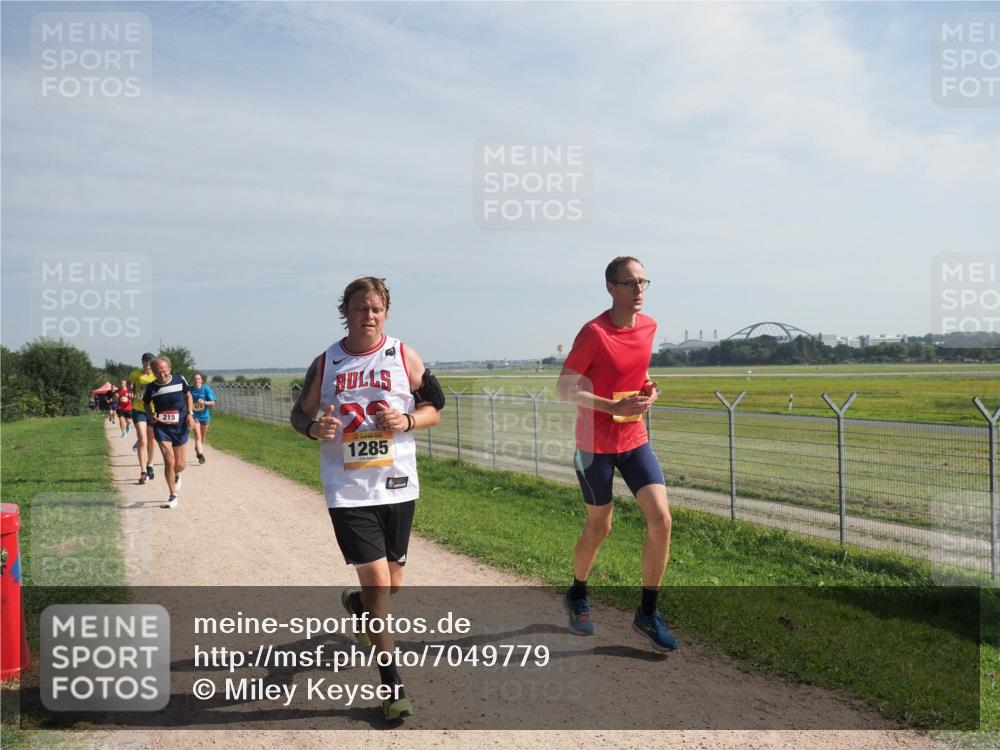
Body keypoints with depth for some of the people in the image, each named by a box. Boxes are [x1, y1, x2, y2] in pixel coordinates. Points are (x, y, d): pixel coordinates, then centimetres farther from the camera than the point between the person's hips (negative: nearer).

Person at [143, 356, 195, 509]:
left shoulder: (180, 380, -5)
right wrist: (150, 416, -7)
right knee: (169, 461, -12)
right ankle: (173, 497, 1)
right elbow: (146, 403, 12)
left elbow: (188, 395, 10)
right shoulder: (151, 387, -5)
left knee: (179, 464, 8)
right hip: (161, 428, -1)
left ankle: (176, 475, 48)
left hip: (180, 427, 1)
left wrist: (190, 414, -2)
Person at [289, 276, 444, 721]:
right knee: (376, 580, -8)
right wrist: (315, 427, -14)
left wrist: (407, 421, -15)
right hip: (348, 491, -2)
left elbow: (434, 409, 6)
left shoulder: (403, 357, 0)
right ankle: (392, 686, 5)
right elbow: (299, 415, 9)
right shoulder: (325, 363, 1)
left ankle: (356, 604, 51)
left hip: (397, 487, 2)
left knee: (392, 583, 13)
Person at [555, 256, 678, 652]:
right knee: (599, 527, 8)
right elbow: (565, 388, -15)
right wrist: (614, 407, -25)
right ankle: (577, 596, 36)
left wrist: (648, 388, 0)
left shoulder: (649, 326, 3)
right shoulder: (594, 333, -17)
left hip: (634, 440, 5)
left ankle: (648, 613, 9)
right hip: (596, 444, -5)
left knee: (661, 519, -7)